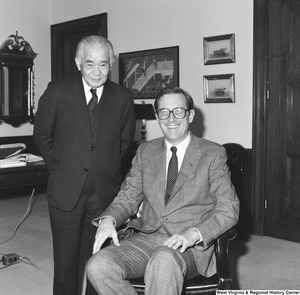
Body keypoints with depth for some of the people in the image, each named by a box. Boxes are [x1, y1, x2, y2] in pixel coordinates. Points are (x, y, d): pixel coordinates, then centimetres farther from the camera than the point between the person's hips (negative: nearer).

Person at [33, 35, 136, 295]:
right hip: (66, 189, 0)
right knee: (65, 261, 9)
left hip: (106, 191, 1)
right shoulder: (57, 92, -2)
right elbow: (42, 135, 8)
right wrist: (59, 167, 5)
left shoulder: (123, 98, 0)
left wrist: (106, 167, 8)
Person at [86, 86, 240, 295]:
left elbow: (229, 209, -2)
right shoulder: (145, 151, 15)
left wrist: (193, 234, -20)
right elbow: (128, 197, 14)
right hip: (145, 238, 4)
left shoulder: (213, 154, 3)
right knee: (98, 266, -24)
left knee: (164, 260, -39)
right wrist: (108, 220, -9)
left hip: (191, 245, -4)